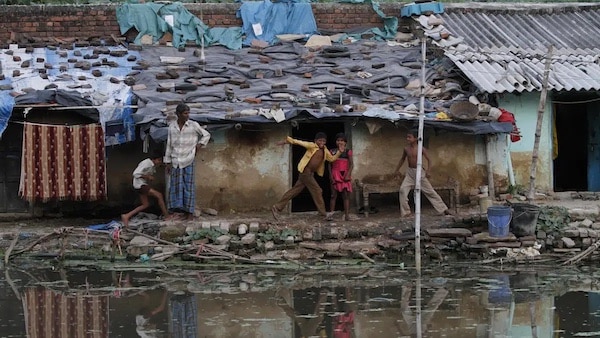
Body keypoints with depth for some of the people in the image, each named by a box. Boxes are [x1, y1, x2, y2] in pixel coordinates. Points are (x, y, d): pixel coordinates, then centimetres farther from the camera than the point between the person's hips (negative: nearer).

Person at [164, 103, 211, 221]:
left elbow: (206, 135, 7)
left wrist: (197, 147, -4)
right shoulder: (172, 126, 2)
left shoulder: (193, 125, -6)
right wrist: (168, 162, 7)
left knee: (188, 185, -2)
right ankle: (175, 211, 7)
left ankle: (190, 213, 4)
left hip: (188, 161, -3)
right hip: (176, 161, 3)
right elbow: (169, 145, 7)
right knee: (175, 185, 2)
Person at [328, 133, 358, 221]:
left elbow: (351, 164, 0)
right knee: (333, 195, -2)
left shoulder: (348, 152, 5)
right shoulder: (332, 152, 8)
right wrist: (330, 175, -5)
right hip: (335, 175, 0)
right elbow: (329, 164, 7)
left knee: (346, 195, -2)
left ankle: (347, 215, -4)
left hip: (345, 175, 0)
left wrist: (348, 174, -13)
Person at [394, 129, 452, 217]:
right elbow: (402, 159, 18)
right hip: (410, 172, 3)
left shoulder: (421, 149, -11)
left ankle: (443, 209, 15)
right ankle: (405, 212, -7)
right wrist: (397, 169, 23)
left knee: (430, 191, 4)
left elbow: (429, 160, -10)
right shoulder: (406, 149, 0)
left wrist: (428, 171, -24)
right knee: (403, 189, -16)